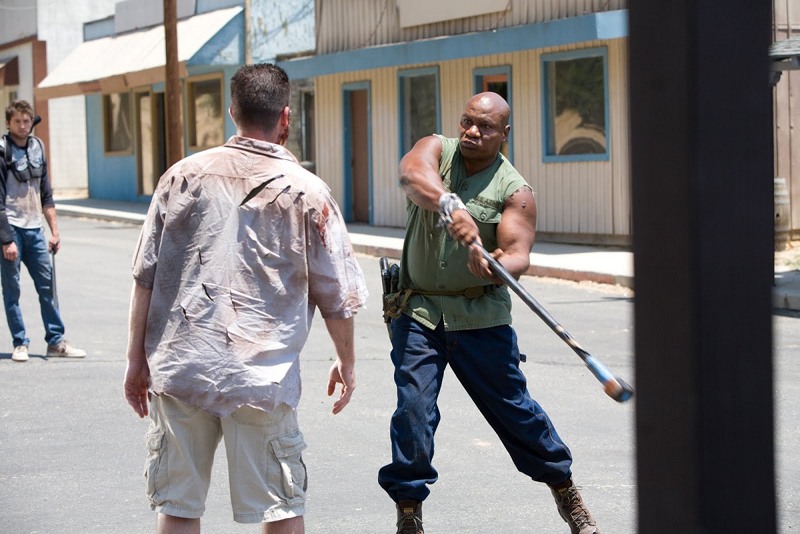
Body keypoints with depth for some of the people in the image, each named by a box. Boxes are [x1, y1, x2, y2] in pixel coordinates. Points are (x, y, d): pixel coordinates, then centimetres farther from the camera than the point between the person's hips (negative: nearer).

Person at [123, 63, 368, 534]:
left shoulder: (186, 175, 4)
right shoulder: (307, 192, -1)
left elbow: (146, 276, 4)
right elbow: (336, 295, 3)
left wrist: (138, 360, 12)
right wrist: (347, 363, 19)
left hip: (178, 371, 2)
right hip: (262, 377, -2)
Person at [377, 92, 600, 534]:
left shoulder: (515, 191, -3)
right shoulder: (437, 150, 1)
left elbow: (518, 252, -14)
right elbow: (412, 174, -23)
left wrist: (501, 266, -39)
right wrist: (450, 205, -42)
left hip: (480, 314, -1)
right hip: (418, 310, 1)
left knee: (512, 406, 5)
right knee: (413, 407, -8)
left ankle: (563, 487, 24)